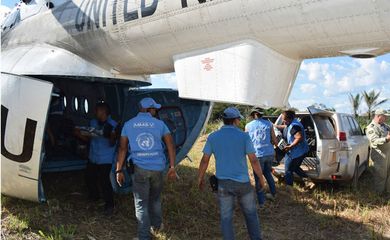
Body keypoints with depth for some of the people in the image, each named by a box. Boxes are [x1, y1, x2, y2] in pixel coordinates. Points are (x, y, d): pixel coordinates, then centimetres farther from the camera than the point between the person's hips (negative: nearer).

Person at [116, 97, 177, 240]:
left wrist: (119, 170, 5)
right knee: (155, 199, 23)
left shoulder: (128, 125, 5)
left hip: (140, 168, -1)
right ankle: (156, 225, 39)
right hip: (158, 167, 1)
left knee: (141, 204, 7)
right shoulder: (159, 124, 4)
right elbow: (171, 145, -1)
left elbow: (122, 148, 2)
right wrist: (172, 167, 1)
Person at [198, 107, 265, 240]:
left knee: (226, 217, 12)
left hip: (223, 183, 1)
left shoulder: (212, 137, -2)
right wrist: (261, 178, 5)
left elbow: (204, 160, 1)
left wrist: (200, 178, 14)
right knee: (251, 214, 18)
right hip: (242, 182, -1)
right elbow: (254, 160, -8)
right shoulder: (244, 136, -8)